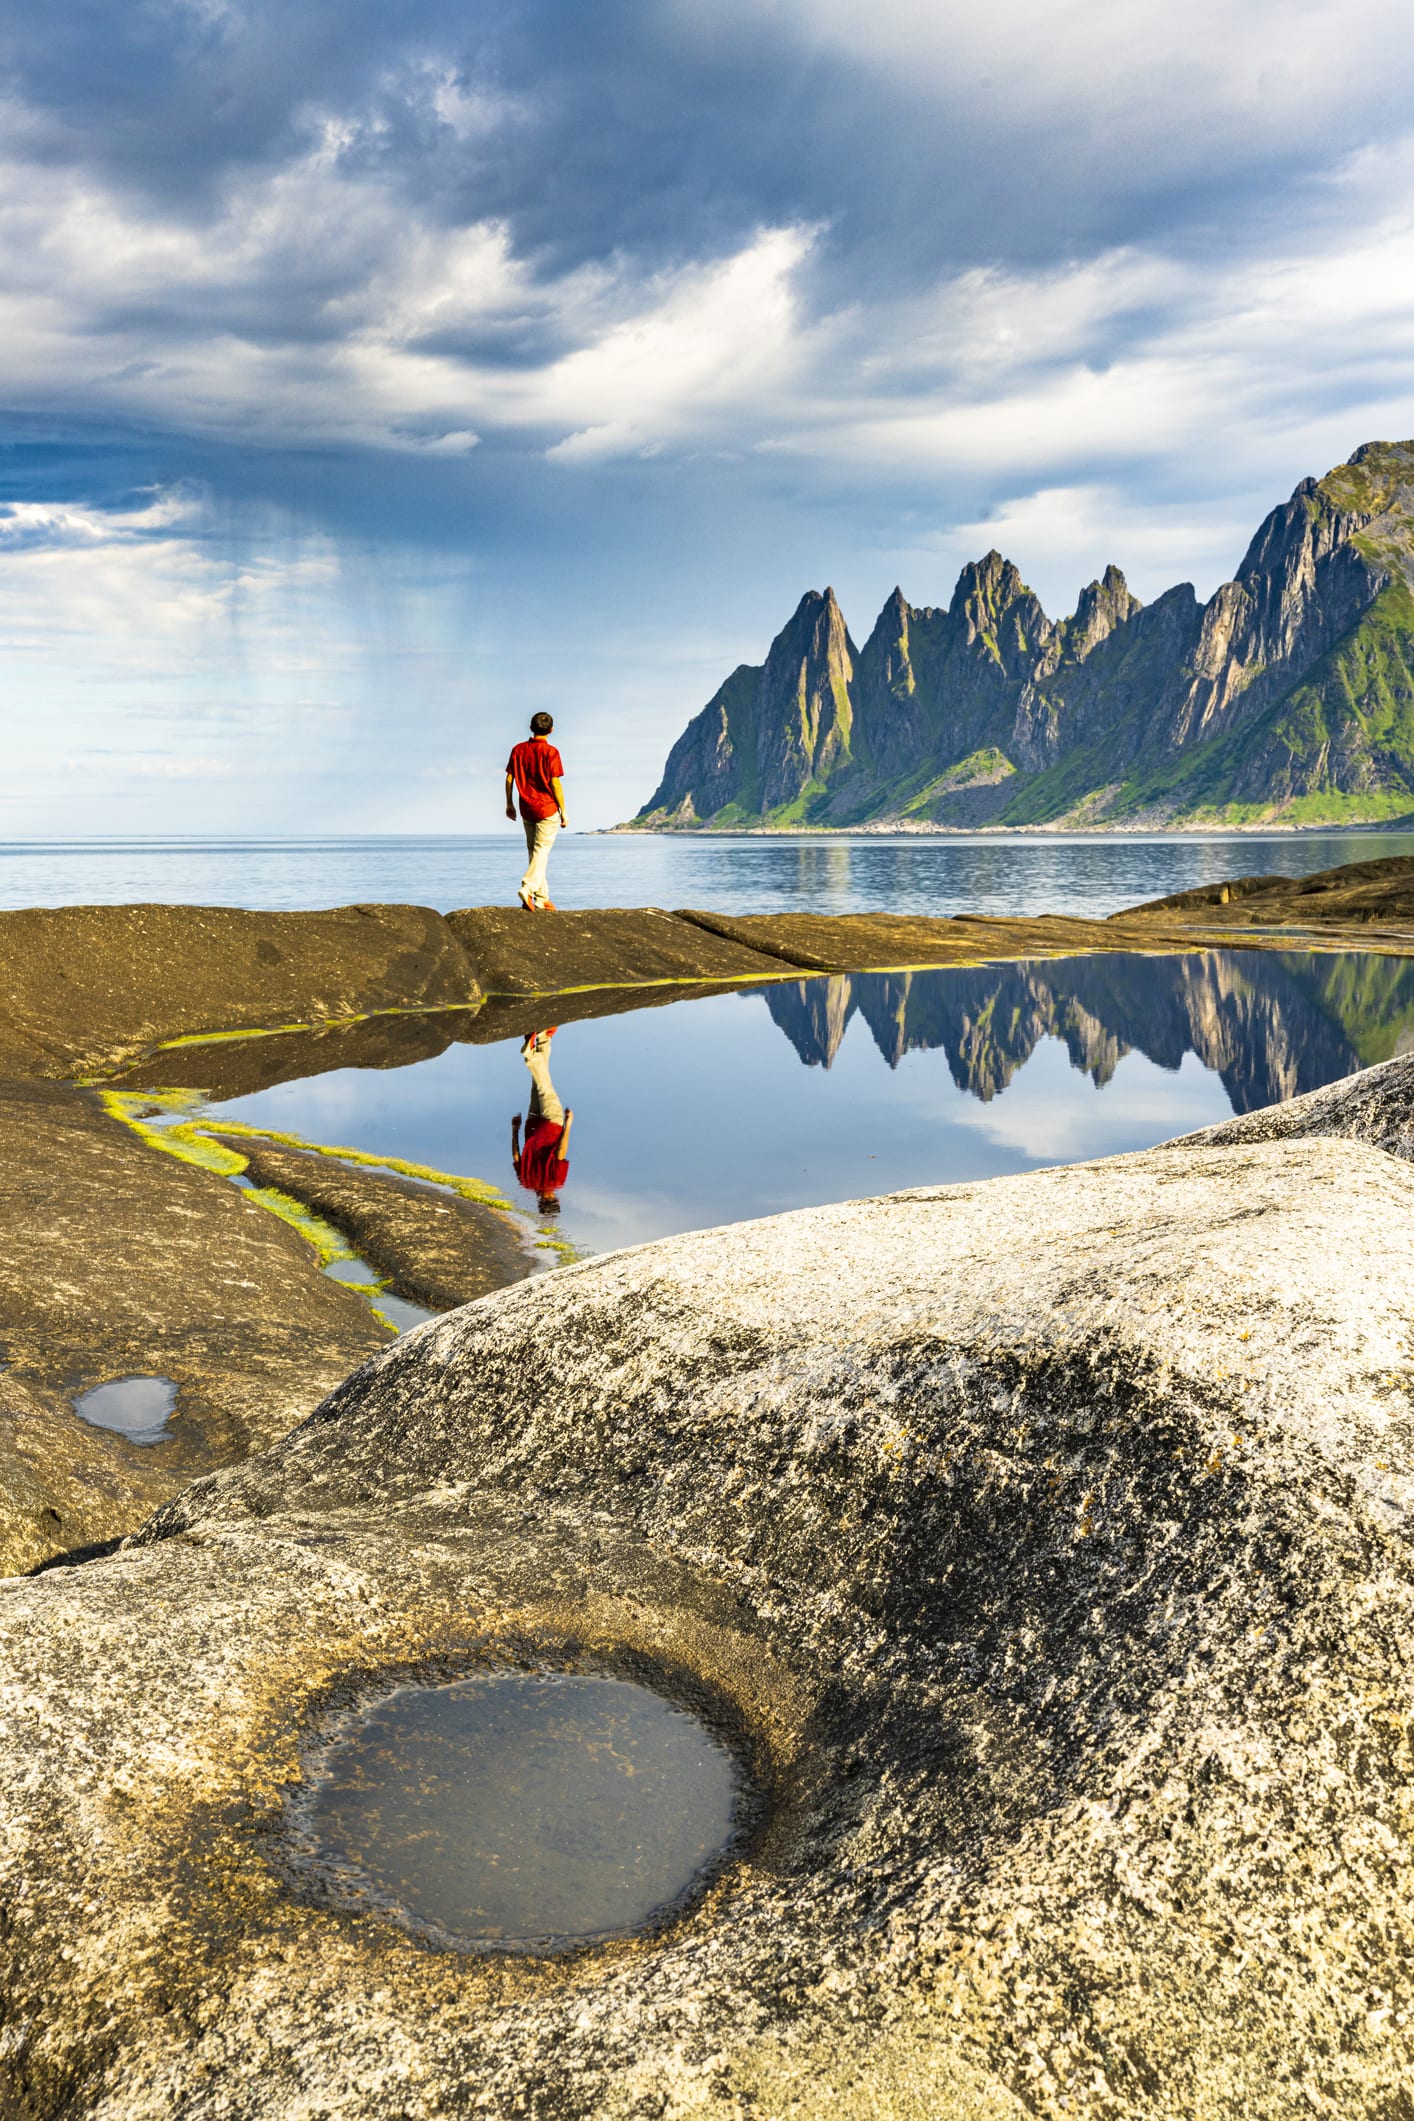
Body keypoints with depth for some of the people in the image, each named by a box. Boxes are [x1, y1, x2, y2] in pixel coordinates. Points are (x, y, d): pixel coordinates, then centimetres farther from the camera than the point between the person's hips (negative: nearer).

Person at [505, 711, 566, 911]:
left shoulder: (518, 750, 3)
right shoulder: (550, 752, -11)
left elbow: (509, 778, 5)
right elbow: (555, 783, -13)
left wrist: (509, 804, 16)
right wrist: (563, 811, -6)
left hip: (526, 808, 5)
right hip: (547, 808, -5)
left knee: (534, 851, 12)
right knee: (541, 851, -4)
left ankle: (541, 897, 13)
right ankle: (528, 888, -23)